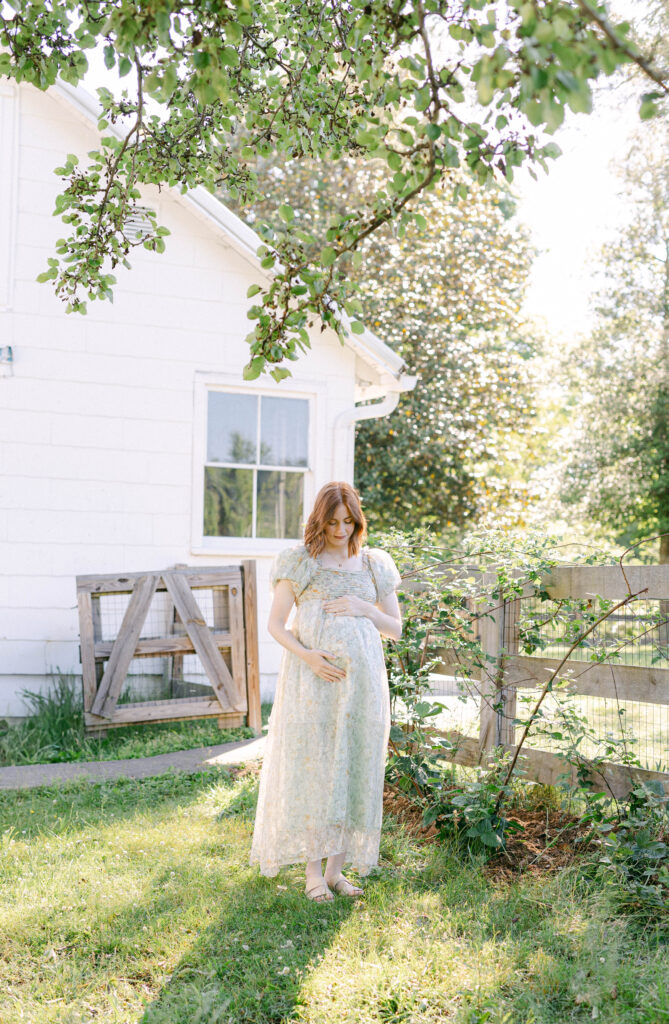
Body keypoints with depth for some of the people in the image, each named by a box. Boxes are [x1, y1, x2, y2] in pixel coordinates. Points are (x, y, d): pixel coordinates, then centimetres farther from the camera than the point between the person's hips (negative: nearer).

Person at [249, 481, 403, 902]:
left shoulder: (374, 564, 11)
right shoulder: (300, 562, 2)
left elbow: (395, 628, 13)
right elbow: (276, 624, 0)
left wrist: (364, 608, -6)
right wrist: (306, 655, -17)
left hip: (361, 680, 3)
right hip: (313, 680, -3)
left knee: (353, 771, 5)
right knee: (312, 771, -2)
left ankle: (336, 870, 15)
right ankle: (313, 874, 7)